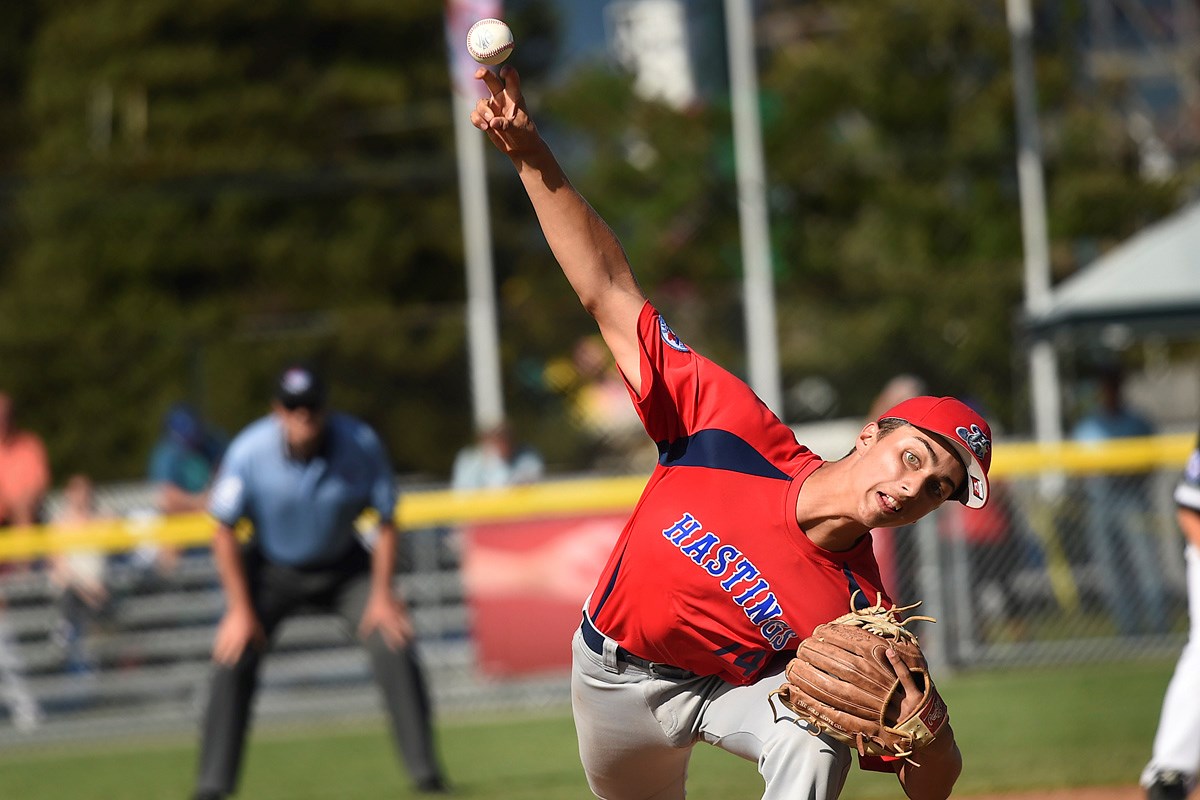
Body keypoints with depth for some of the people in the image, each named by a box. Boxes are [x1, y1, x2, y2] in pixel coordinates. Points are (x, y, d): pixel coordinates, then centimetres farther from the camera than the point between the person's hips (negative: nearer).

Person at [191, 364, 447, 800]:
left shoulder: (361, 444, -24)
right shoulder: (249, 451, -25)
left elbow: (386, 520, -10)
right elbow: (224, 531, -15)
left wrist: (382, 594, -13)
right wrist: (240, 609, -16)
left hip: (344, 567, 0)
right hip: (272, 571, 0)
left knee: (393, 643, -14)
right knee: (232, 659, -14)